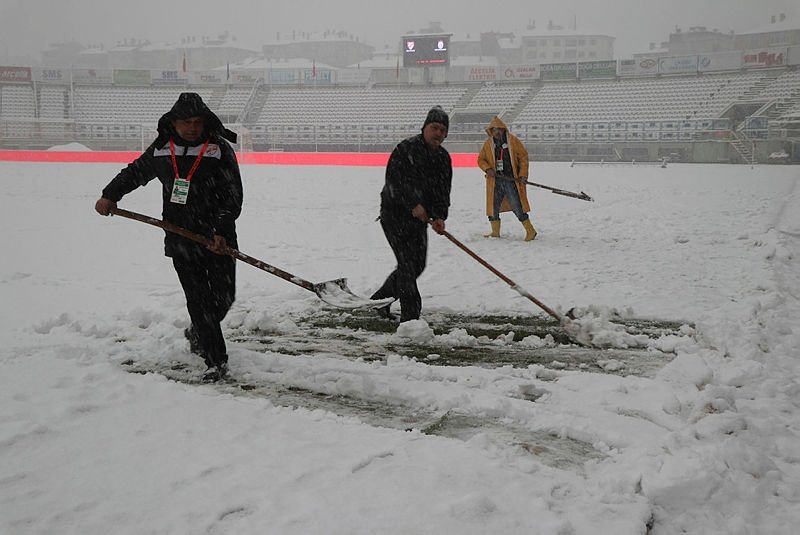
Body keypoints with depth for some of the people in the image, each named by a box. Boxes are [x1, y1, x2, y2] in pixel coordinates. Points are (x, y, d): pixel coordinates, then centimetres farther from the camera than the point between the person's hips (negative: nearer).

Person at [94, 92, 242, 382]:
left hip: (218, 239, -1)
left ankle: (197, 333, 37)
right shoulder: (161, 149, 4)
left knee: (223, 296, 6)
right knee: (198, 300, -3)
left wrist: (221, 231, -20)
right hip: (180, 240, 1)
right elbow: (135, 172, 23)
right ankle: (216, 361, 4)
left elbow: (233, 196, -11)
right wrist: (110, 195, 14)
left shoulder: (220, 150, -7)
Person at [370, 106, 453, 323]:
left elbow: (443, 190, 3)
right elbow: (394, 179, -22)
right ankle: (410, 315, -7)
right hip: (395, 213, -8)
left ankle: (380, 300, 29)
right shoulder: (406, 149, -14)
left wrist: (439, 216, -12)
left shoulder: (443, 157, 7)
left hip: (419, 216, 8)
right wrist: (414, 205, -26)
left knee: (417, 265, 12)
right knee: (407, 263, -12)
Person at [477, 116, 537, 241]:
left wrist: (523, 174, -8)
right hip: (495, 181, 4)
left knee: (517, 207, -7)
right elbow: (481, 159, 13)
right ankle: (495, 232, 23)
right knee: (493, 207, 7)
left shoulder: (513, 141, -2)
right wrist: (487, 169, -7)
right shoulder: (488, 144, 7)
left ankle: (530, 231, 3)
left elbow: (523, 157, 0)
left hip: (511, 180, -4)